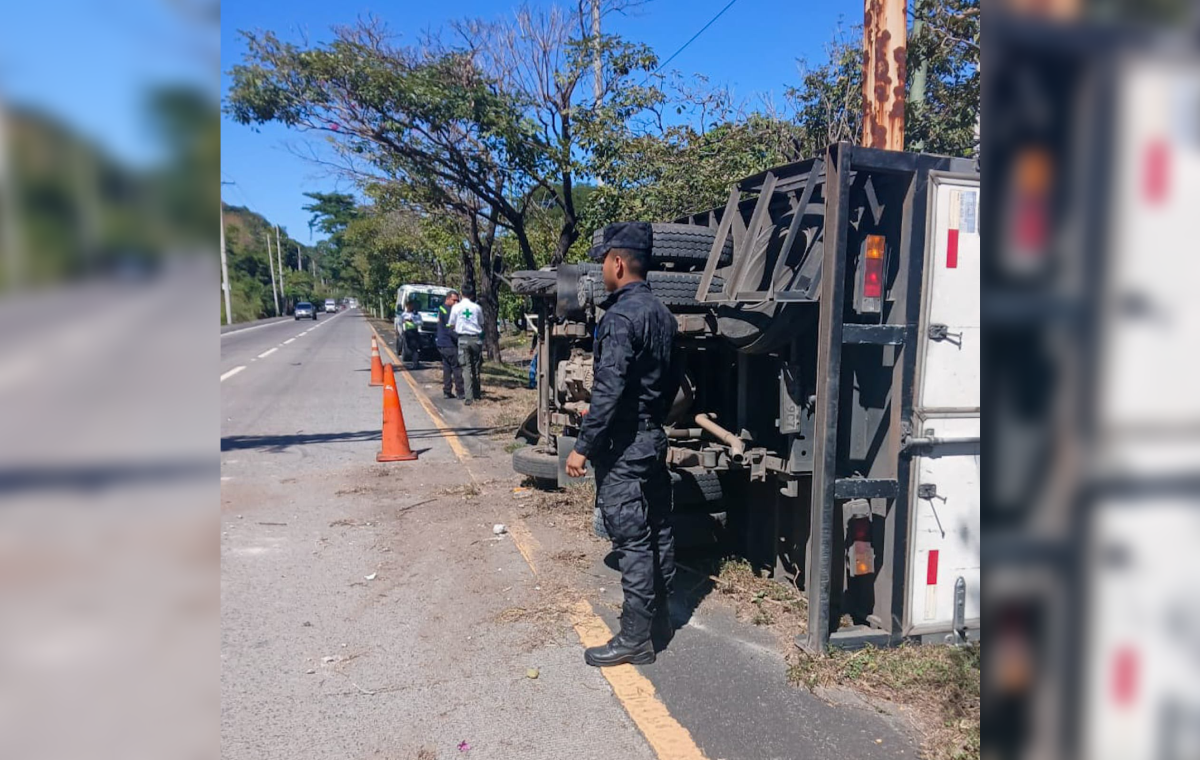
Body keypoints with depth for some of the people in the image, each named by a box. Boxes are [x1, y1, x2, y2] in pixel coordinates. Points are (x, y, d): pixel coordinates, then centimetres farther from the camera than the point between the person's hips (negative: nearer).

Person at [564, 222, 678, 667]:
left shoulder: (620, 317, -19)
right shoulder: (661, 314, 10)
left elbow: (607, 392, -25)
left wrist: (583, 446, -20)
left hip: (623, 447, -10)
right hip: (653, 439, 10)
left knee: (631, 541, -3)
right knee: (656, 531, 15)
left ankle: (635, 639, 6)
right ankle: (658, 620, 28)